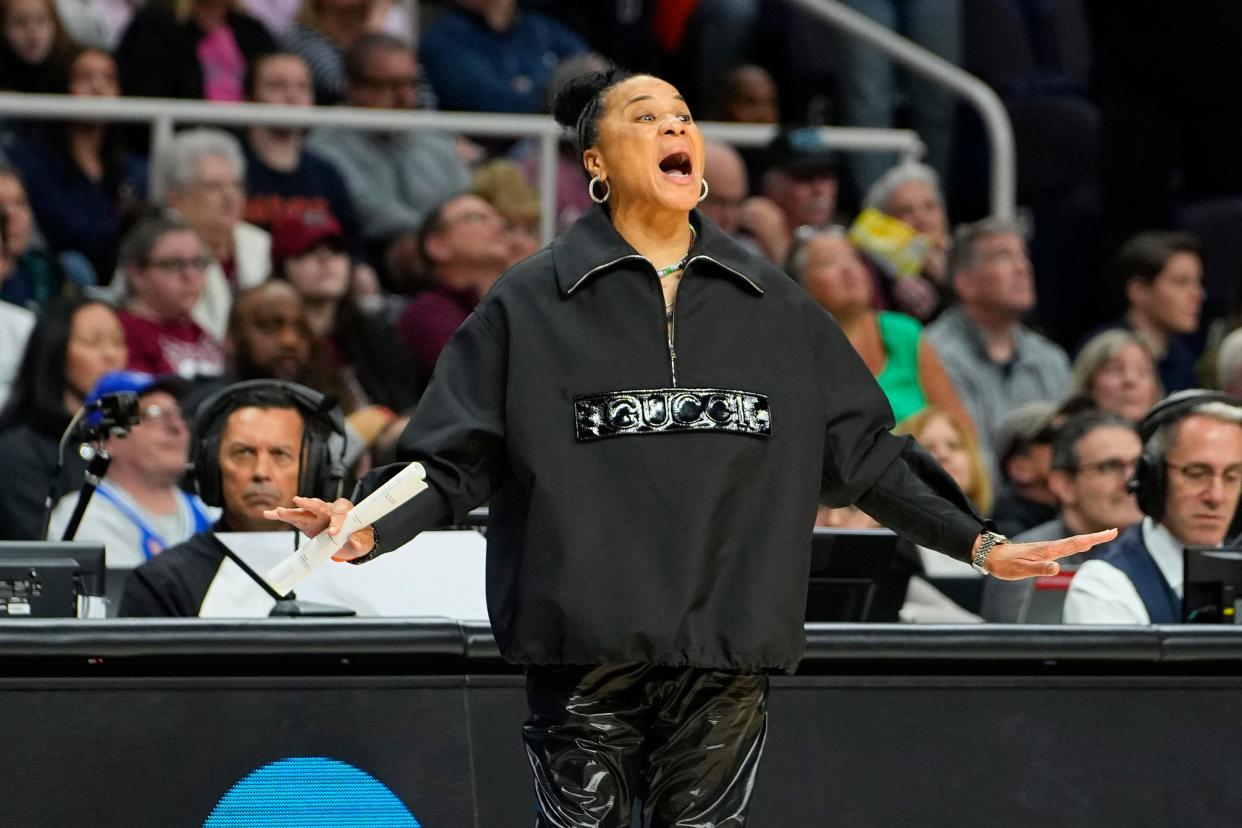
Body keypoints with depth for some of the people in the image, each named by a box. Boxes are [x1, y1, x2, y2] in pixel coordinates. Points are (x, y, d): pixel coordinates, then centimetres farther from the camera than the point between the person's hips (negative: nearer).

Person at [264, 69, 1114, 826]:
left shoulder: (776, 308, 12)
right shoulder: (530, 304, 3)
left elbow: (864, 451, 16)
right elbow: (455, 456, 1)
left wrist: (978, 543, 10)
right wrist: (375, 527, -17)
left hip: (726, 645, 2)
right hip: (588, 642, -2)